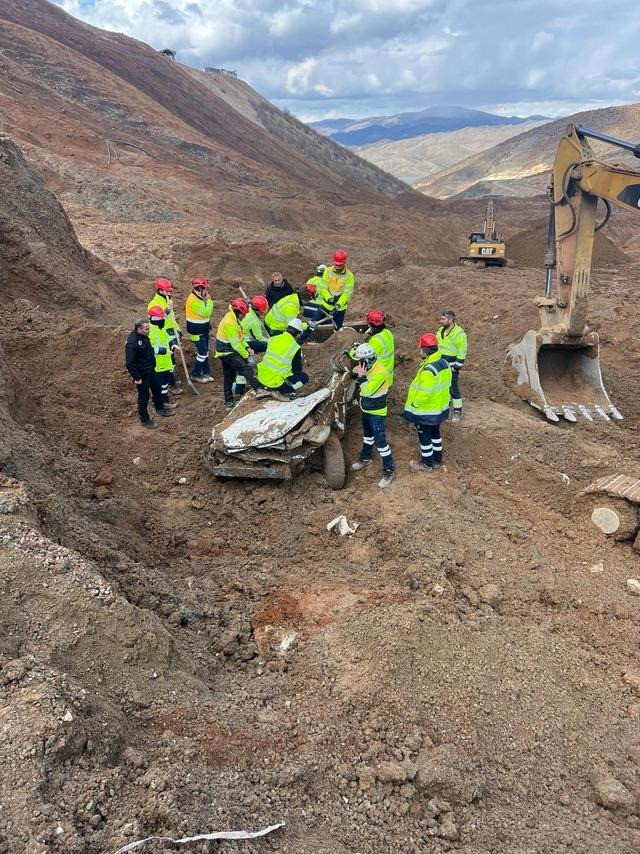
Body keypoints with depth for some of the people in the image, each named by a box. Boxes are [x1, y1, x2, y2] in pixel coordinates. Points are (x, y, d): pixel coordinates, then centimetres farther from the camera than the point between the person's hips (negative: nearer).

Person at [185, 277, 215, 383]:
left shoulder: (198, 297, 6)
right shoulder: (194, 300, -24)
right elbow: (206, 313, -26)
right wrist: (209, 300, -18)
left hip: (203, 329, 10)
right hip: (197, 331, -10)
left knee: (205, 352, 16)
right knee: (202, 353, -4)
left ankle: (206, 373, 27)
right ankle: (196, 375, 9)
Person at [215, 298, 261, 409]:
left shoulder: (233, 318, 7)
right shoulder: (230, 324, -25)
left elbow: (240, 336, 14)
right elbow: (236, 344, -25)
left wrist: (247, 347, 2)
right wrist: (247, 356, -20)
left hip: (226, 352, 10)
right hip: (227, 353, -10)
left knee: (229, 376, 15)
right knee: (246, 368, -19)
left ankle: (228, 401, 22)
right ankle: (258, 389, -26)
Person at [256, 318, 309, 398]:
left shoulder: (272, 339, 4)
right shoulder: (295, 348, -11)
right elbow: (297, 369, -1)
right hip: (276, 383, -6)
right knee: (304, 377, 6)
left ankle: (266, 387, 17)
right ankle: (284, 390, -4)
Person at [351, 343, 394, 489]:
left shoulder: (379, 372, -28)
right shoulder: (370, 366, 0)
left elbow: (368, 391, -31)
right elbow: (365, 385, 14)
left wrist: (362, 376, -30)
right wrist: (358, 374, -4)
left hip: (376, 412, -9)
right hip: (366, 409, 9)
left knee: (380, 440, -7)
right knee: (367, 435, 26)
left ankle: (389, 470, 1)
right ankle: (365, 458, 47)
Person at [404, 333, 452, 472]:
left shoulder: (428, 370, -30)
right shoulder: (444, 363, -2)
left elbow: (424, 393, -29)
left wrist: (413, 405, -14)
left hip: (426, 411, -9)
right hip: (439, 407, 9)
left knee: (425, 436, 9)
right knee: (435, 433, 23)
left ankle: (427, 464, 23)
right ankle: (436, 459, 37)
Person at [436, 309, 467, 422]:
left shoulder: (459, 334, -17)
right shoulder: (440, 331, 6)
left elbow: (462, 353, -16)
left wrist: (455, 367, -17)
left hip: (451, 367, -7)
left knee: (453, 388, 0)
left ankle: (458, 411, 11)